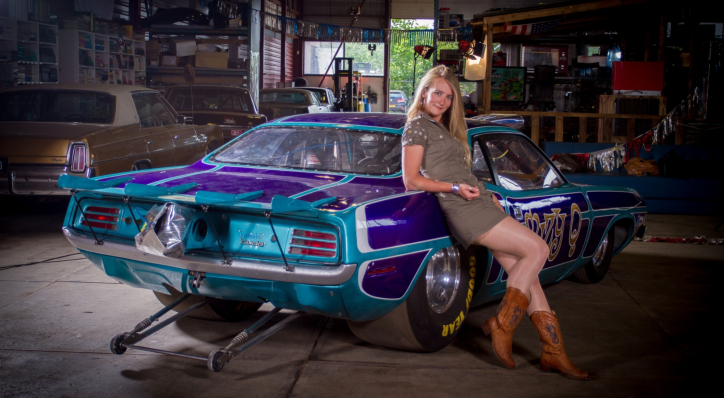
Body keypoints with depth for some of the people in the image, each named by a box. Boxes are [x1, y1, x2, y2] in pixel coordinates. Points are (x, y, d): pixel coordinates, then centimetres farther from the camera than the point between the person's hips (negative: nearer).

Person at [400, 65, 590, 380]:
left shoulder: (445, 130, 26)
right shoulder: (417, 127, 0)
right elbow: (411, 181, -8)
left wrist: (489, 195, 11)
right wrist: (455, 187, -15)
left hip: (480, 204, 9)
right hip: (463, 210, -8)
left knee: (525, 273, 1)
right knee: (537, 249, -15)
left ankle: (554, 352, 3)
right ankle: (502, 324, -8)